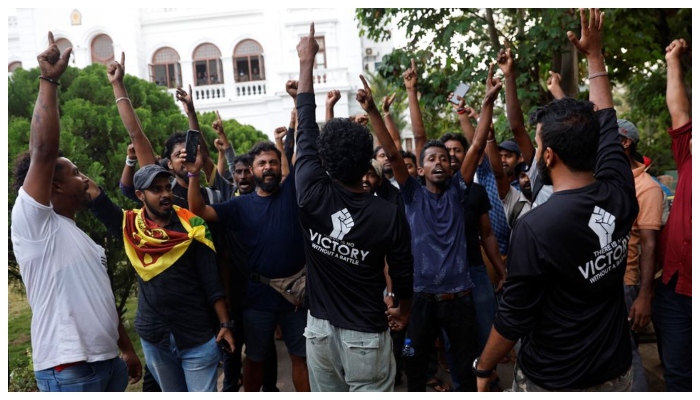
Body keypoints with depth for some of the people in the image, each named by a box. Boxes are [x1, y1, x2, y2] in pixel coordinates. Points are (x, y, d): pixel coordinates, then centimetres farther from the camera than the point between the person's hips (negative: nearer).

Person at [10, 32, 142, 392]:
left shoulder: (81, 236, 15)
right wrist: (49, 81, -20)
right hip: (69, 371, -8)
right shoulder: (34, 223, -10)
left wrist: (127, 348, 19)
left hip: (109, 362, 8)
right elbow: (43, 151, -22)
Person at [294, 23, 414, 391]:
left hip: (320, 330, 3)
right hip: (366, 336, -2)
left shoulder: (312, 196, -14)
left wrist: (306, 62, 6)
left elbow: (306, 129, -3)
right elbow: (402, 273, -3)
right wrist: (404, 309, 19)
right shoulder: (389, 214, -17)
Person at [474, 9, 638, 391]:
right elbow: (606, 121, 5)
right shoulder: (619, 195, -11)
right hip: (617, 371, 6)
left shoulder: (535, 226, -27)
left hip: (553, 381, -6)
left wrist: (482, 368, -3)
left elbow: (513, 318, -19)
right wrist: (594, 54, 15)